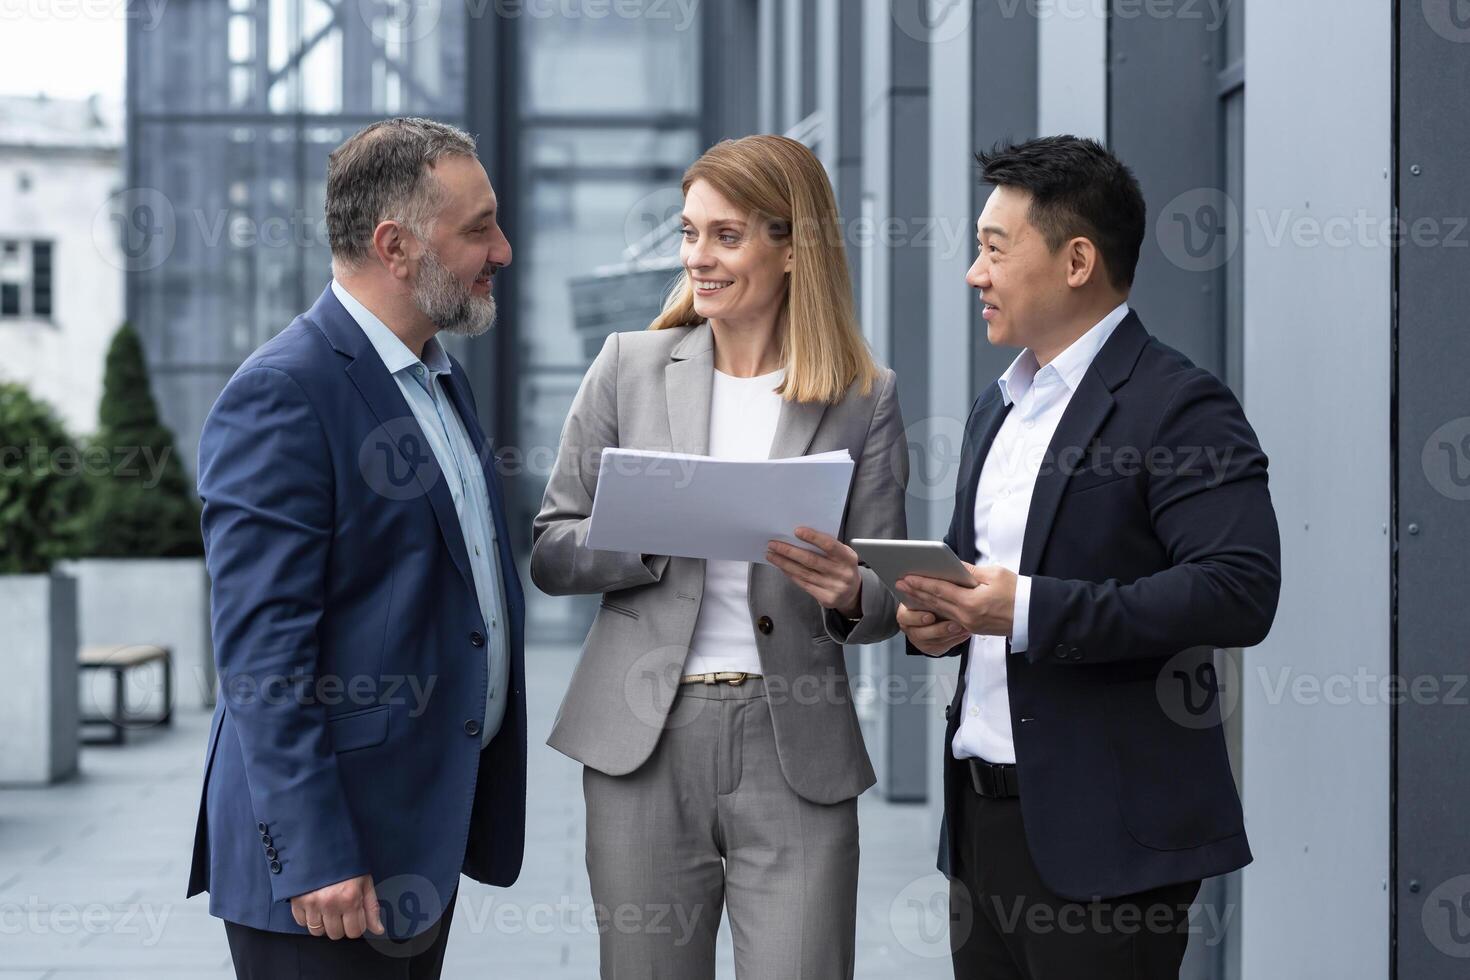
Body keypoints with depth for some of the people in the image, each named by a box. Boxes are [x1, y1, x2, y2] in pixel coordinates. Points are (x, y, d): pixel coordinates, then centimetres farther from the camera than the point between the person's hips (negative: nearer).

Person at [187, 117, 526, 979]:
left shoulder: (440, 376, 14)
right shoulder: (281, 397, -16)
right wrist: (313, 858, -23)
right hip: (331, 856, -9)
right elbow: (262, 651, -20)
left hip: (426, 835, 9)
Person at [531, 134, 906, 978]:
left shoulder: (866, 399, 2)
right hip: (645, 742, 1)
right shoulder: (630, 367, 4)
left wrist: (850, 593, -18)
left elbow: (887, 598, 5)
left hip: (796, 752, -1)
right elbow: (551, 553, 5)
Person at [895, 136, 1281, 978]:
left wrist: (1029, 610, -25)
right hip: (982, 807, 8)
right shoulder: (1000, 405, 16)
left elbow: (1241, 590, -22)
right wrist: (938, 614, 3)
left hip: (1106, 832, -8)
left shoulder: (1178, 405, -11)